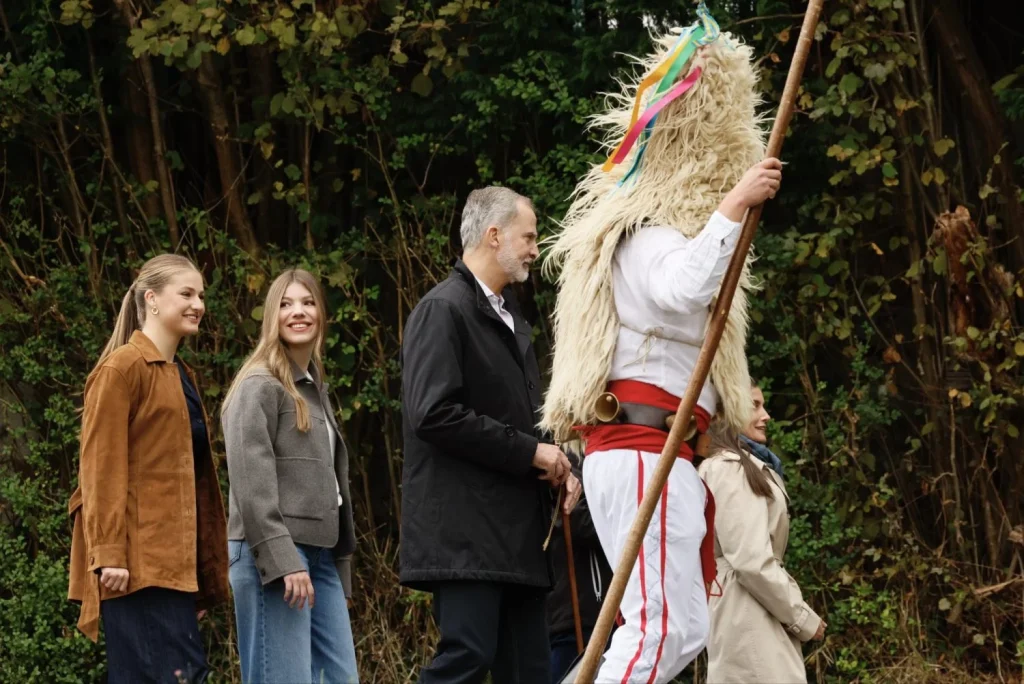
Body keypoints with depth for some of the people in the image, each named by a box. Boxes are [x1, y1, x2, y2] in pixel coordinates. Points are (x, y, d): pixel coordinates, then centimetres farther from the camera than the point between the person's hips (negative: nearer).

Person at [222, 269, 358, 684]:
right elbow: (251, 481, -15)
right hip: (274, 554, -9)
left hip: (320, 554, 9)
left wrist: (340, 559, 19)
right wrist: (282, 560, -21)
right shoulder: (260, 386, -6)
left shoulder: (314, 389, 21)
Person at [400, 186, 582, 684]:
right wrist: (530, 453, -15)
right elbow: (435, 414, -20)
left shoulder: (508, 316, 21)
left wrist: (558, 465, 8)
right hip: (465, 527, -9)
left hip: (514, 528, 9)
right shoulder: (443, 310, -9)